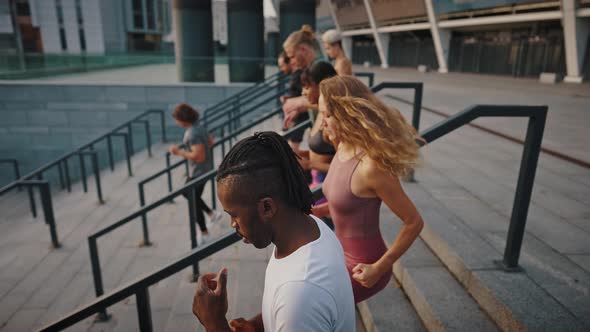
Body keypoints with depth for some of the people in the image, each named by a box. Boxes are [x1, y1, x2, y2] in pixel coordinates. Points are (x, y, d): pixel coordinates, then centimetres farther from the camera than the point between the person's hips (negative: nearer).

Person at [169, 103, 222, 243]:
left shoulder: (193, 133, -27)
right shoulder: (198, 126, 3)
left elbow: (199, 156, -30)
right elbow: (210, 141, 17)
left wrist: (179, 152, -22)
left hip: (199, 171, -10)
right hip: (200, 169, 10)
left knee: (194, 202, 5)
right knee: (187, 193, 25)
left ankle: (204, 234, 21)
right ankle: (212, 213, 29)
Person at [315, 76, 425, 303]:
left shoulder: (371, 166, -29)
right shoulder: (343, 148, -4)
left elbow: (414, 222, -20)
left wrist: (379, 268, -19)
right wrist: (315, 211, 2)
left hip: (362, 266, -8)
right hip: (344, 255, 8)